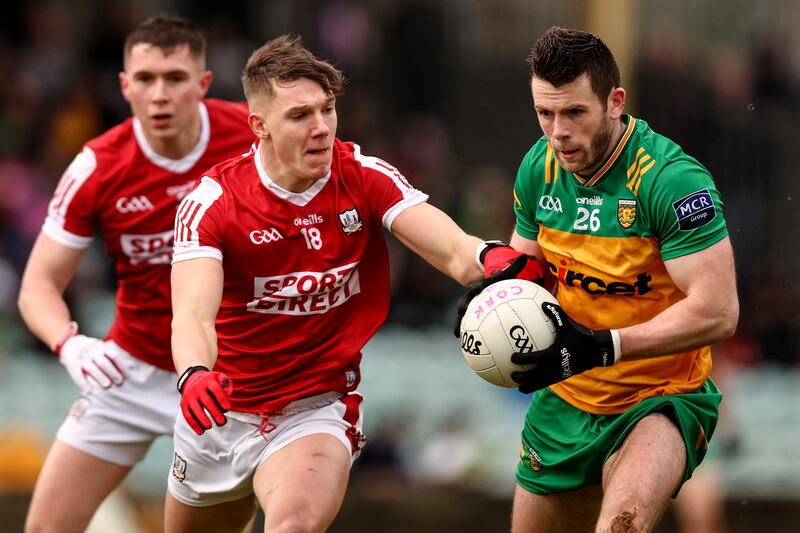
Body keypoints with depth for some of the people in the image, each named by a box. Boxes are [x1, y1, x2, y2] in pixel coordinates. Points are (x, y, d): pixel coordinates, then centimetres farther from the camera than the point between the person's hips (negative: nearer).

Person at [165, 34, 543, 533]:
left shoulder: (365, 177, -10)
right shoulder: (212, 200, -15)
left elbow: (455, 251, -20)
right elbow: (192, 314, -27)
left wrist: (493, 258, -45)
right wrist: (194, 375, -50)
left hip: (316, 412, -2)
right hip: (217, 415, 2)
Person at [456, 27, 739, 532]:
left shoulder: (672, 178, -23)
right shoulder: (539, 167, -1)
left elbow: (718, 311, -27)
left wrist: (600, 348, -32)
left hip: (663, 399, -7)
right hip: (566, 399, 7)